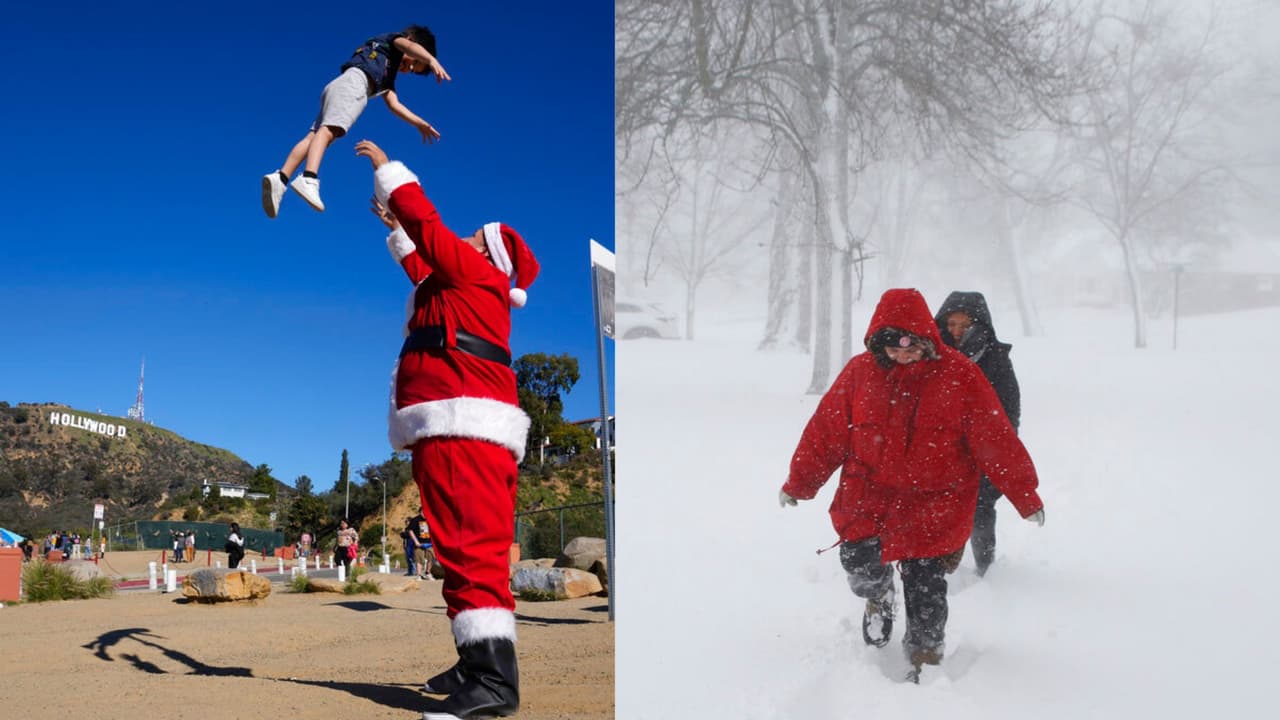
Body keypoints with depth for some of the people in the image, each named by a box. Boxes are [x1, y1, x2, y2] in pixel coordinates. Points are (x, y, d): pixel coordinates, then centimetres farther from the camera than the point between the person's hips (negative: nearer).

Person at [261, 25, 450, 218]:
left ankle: (280, 178, -21)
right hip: (353, 80, -9)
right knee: (328, 130, -27)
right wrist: (432, 60, -20)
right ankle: (308, 178, -47)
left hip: (336, 87, 9)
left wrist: (420, 124, 32)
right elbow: (411, 46, -3)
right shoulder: (391, 40, 19)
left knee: (313, 136, -6)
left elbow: (394, 104, 35)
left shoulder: (388, 75, 39)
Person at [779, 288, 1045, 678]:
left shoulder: (958, 375, -9)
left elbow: (995, 439, -4)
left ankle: (925, 655, 22)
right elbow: (827, 430, 4)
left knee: (926, 584, -4)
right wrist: (798, 484, 10)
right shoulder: (860, 372, -3)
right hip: (868, 490, 2)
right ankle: (878, 598, 24)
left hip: (934, 500, -2)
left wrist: (1025, 494, -1)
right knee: (859, 559, -14)